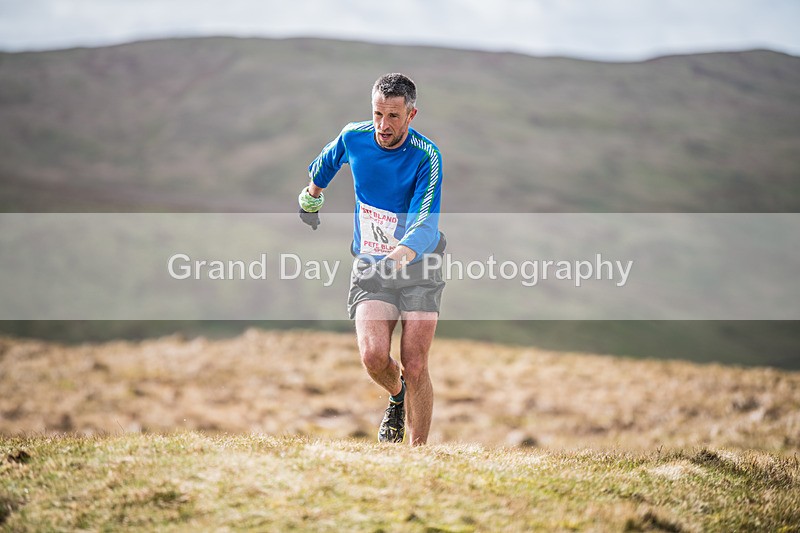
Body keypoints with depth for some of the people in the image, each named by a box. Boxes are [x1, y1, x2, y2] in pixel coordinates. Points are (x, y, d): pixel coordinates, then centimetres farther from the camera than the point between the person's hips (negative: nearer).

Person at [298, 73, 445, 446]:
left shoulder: (426, 156, -16)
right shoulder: (353, 137, -5)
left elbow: (426, 221, -26)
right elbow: (325, 163, 21)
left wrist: (405, 250, -47)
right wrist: (312, 196, 37)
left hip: (418, 267, -2)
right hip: (370, 268, 2)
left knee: (414, 367, -11)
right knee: (373, 355, -19)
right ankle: (397, 398, 15)